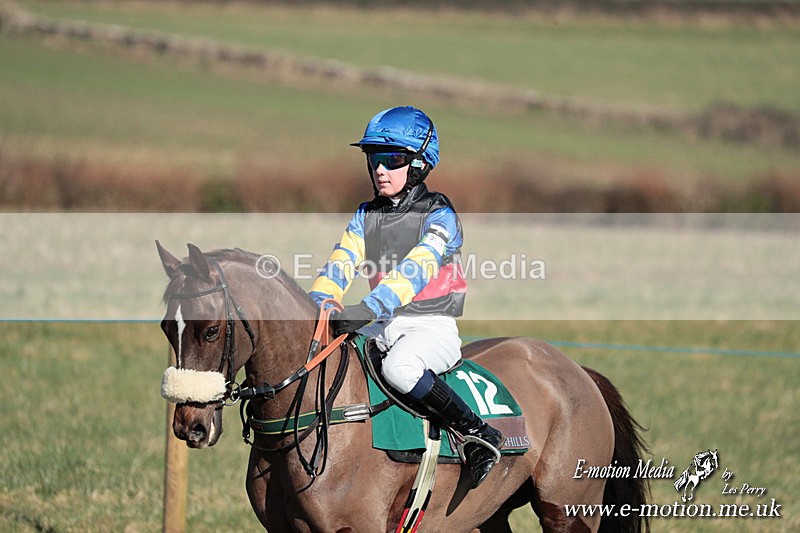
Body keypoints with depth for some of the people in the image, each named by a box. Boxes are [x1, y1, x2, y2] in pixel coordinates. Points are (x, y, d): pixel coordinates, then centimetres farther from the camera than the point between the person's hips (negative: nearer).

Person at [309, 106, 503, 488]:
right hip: (384, 326, 7)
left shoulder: (439, 217, -9)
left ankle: (478, 435, -26)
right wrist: (320, 305, -21)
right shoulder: (366, 216, 12)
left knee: (400, 367, -37)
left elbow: (416, 269, -25)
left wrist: (369, 308, -39)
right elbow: (341, 262, 1)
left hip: (432, 325, -7)